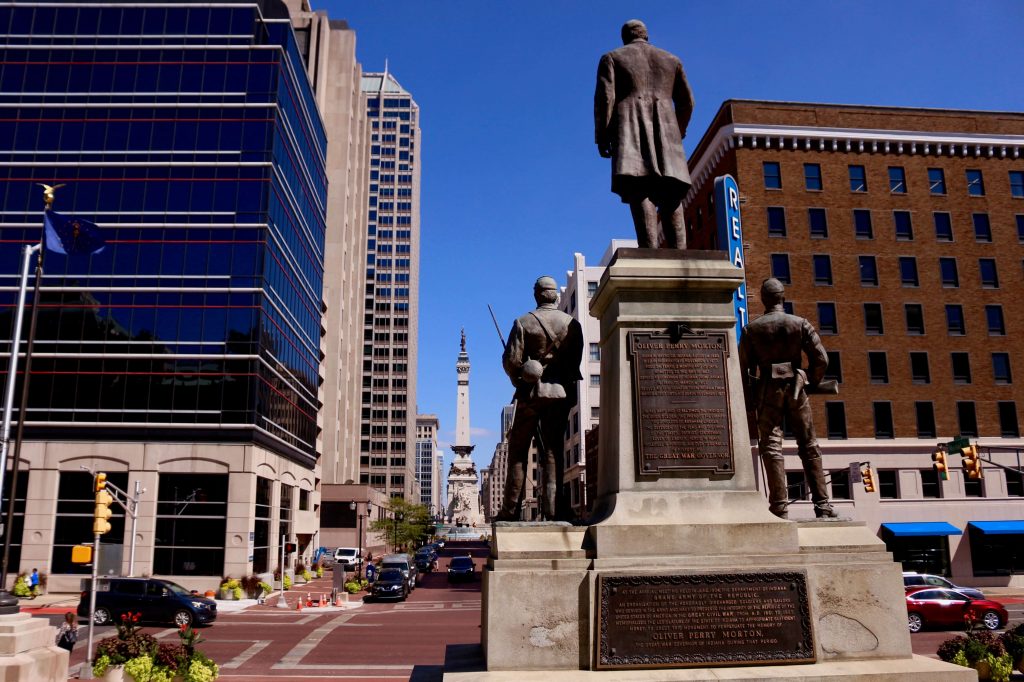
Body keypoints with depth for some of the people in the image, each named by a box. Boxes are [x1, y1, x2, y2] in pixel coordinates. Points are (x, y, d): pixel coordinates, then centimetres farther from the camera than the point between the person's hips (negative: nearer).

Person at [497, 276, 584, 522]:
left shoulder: (524, 322, -4)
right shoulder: (572, 324, 3)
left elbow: (511, 360, -7)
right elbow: (576, 361, 4)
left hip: (531, 393, -2)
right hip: (561, 393, 2)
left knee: (518, 451, 5)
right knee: (553, 450, 5)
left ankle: (510, 510, 4)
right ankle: (553, 507, -1)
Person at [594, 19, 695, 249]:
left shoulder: (612, 58, 15)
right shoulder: (671, 59, 25)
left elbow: (604, 97, 1)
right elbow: (686, 101, 20)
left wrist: (601, 136, 0)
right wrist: (677, 133, 31)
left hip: (630, 128, -3)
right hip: (665, 130, 3)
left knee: (639, 189, -18)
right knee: (670, 195, 0)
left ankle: (650, 254, -35)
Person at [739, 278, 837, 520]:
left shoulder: (751, 329, 0)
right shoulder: (800, 324, 2)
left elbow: (743, 369, -1)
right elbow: (821, 359, -4)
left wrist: (749, 405, 6)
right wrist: (811, 383, 14)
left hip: (767, 389, -1)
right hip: (795, 388, 1)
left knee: (771, 447, -1)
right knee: (809, 446, 10)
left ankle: (780, 508, -5)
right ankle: (822, 505, 11)